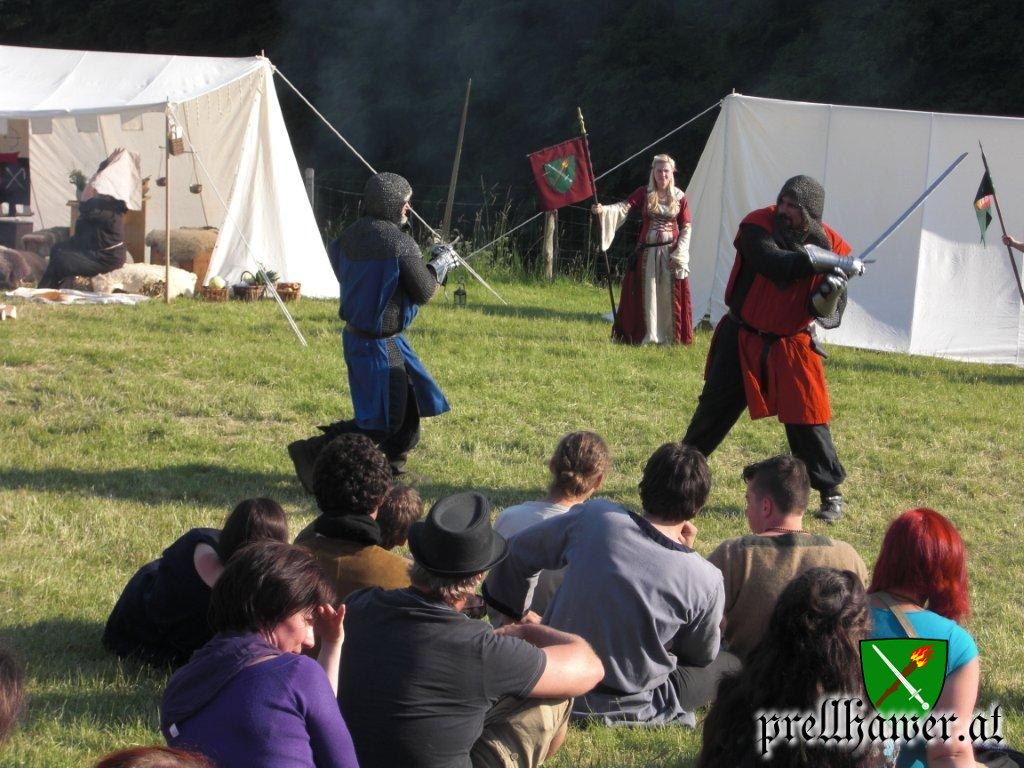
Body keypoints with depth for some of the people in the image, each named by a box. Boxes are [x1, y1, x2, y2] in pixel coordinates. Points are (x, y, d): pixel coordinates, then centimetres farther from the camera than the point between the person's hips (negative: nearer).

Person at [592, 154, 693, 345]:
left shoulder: (679, 198, 2)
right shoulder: (644, 194, 0)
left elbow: (686, 228, 3)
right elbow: (623, 207, -15)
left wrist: (679, 254, -7)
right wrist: (604, 210, -34)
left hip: (671, 253, 0)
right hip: (647, 252, 0)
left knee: (670, 296, 0)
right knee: (645, 294, 4)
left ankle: (671, 336, 10)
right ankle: (645, 335, 12)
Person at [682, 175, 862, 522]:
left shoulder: (831, 246, -11)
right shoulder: (758, 226, -16)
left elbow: (828, 316, -12)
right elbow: (775, 263, -35)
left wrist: (830, 294, -34)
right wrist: (822, 262, -38)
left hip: (790, 345, 0)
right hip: (741, 337, 0)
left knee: (808, 419, -5)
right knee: (714, 409, 9)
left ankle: (831, 493, 10)